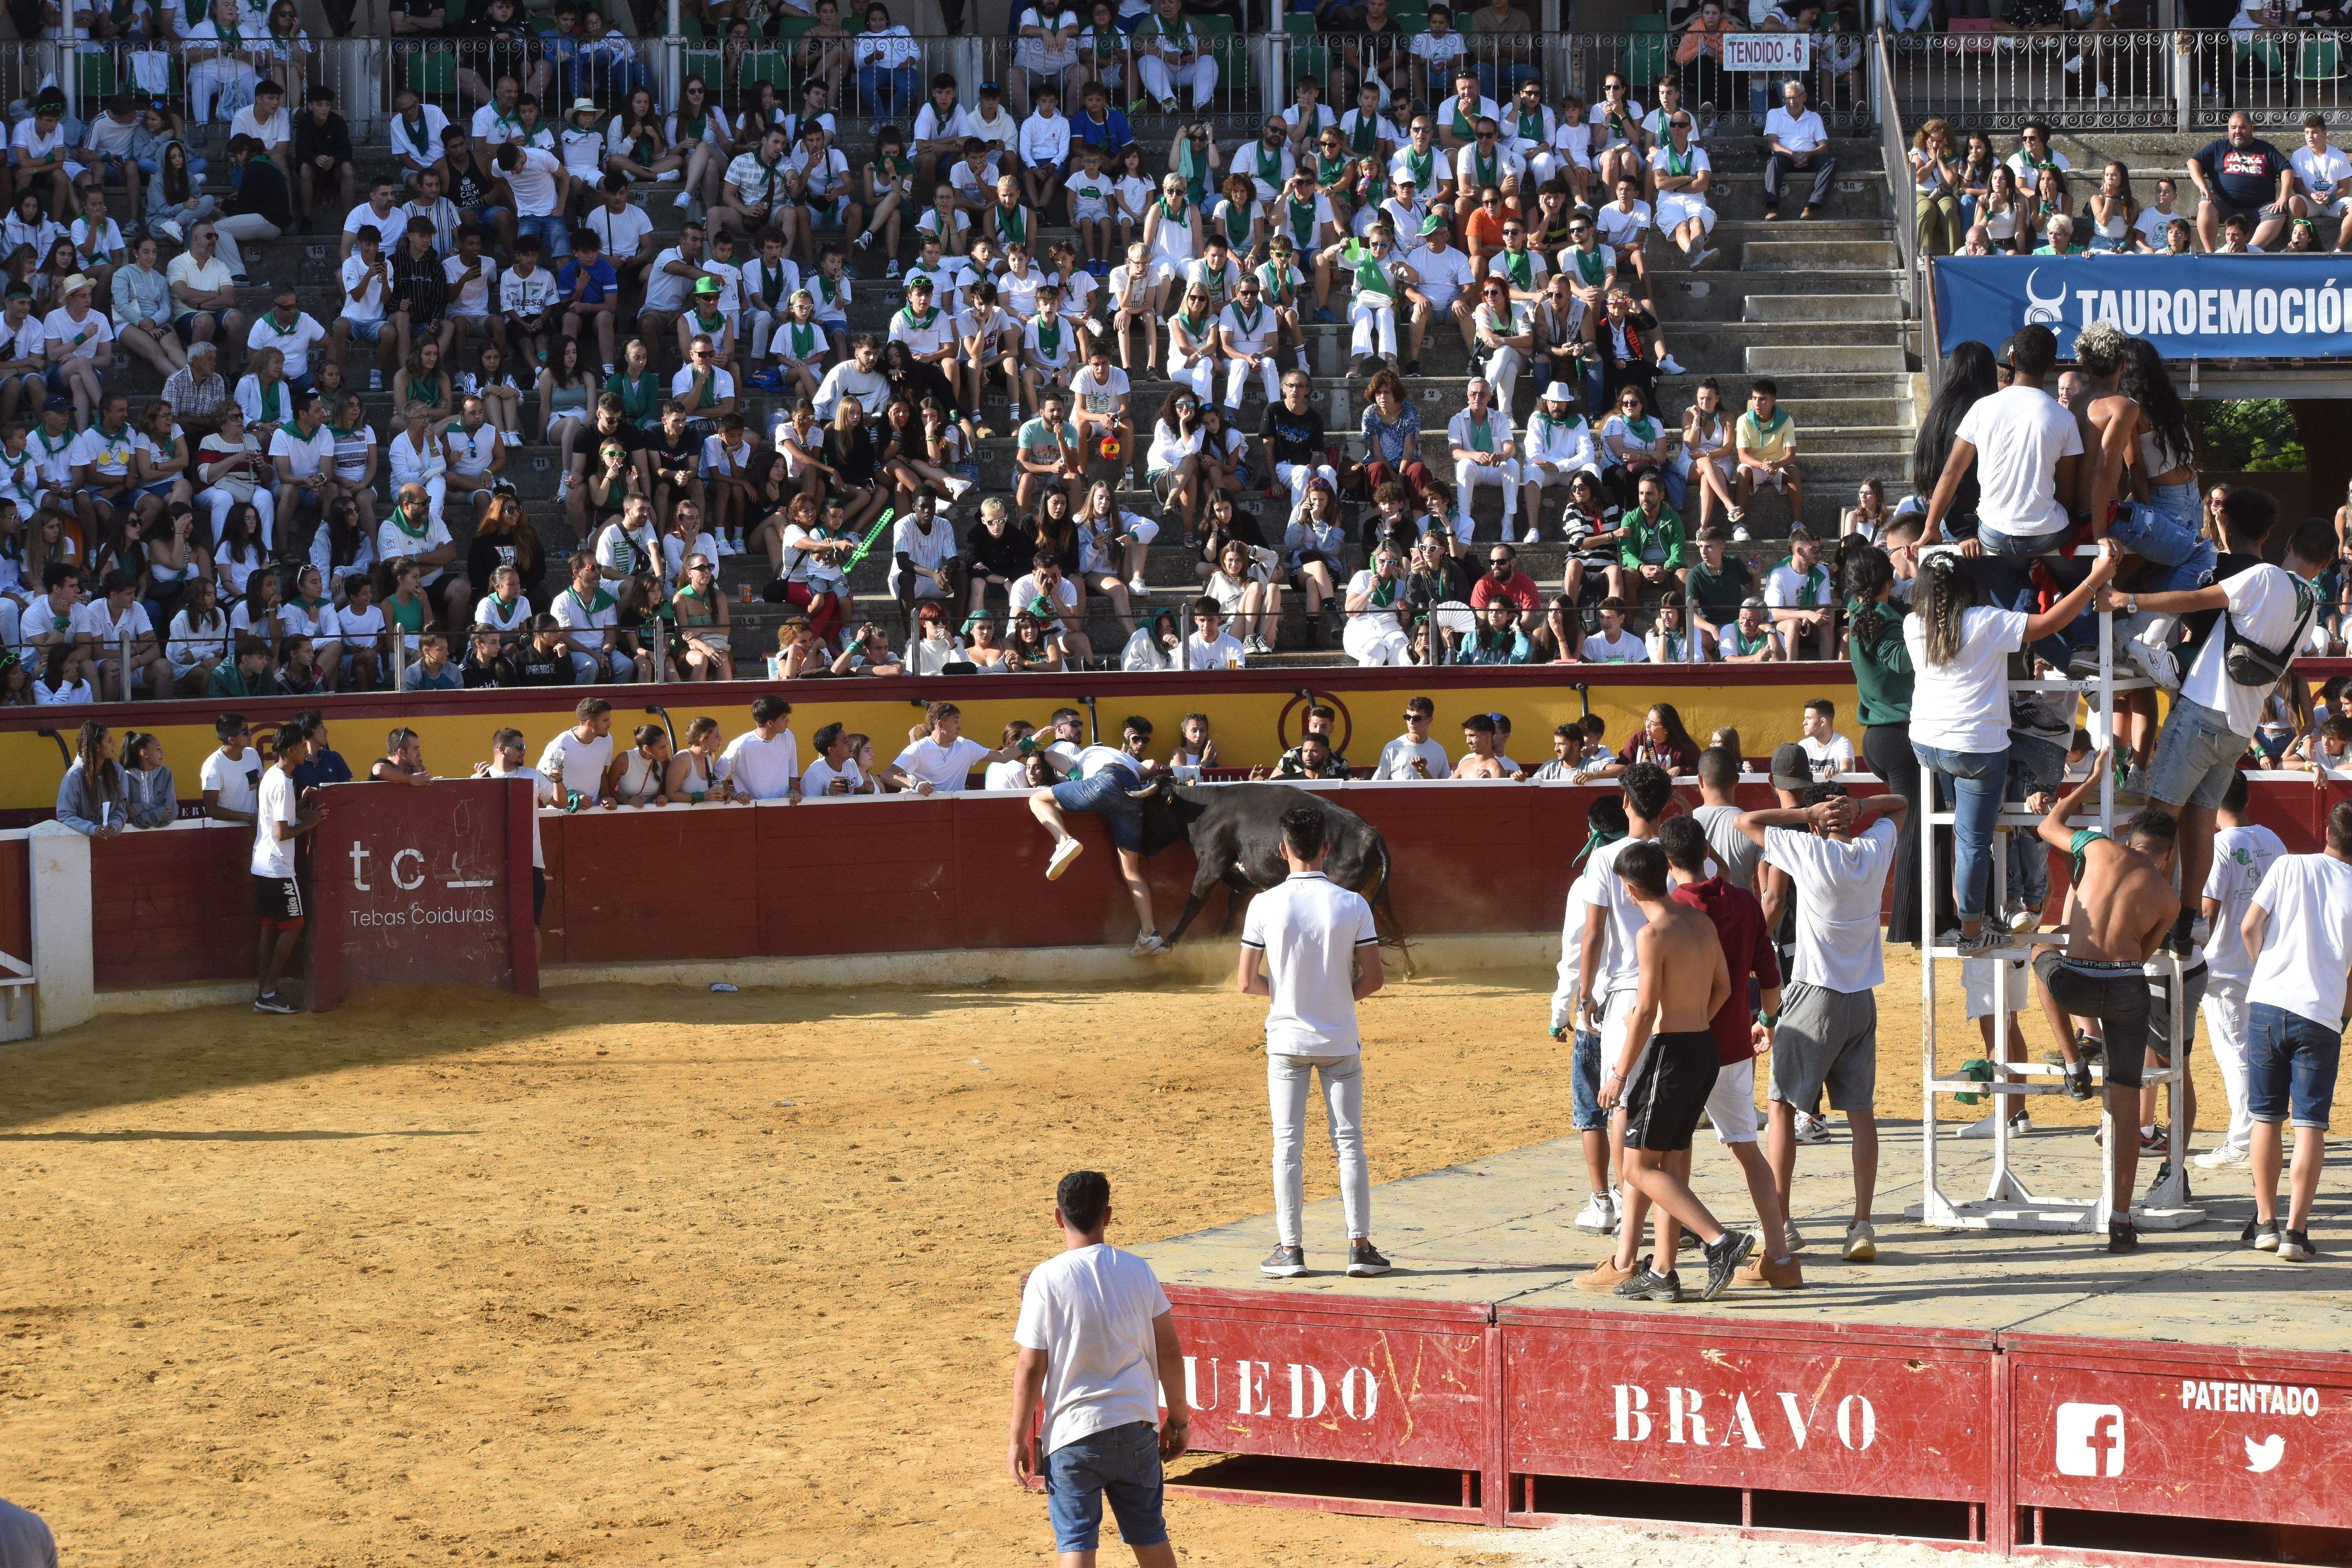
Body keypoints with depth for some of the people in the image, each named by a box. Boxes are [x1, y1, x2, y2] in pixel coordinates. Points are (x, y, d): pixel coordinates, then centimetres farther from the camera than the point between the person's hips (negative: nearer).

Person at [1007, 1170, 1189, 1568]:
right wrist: (1178, 1420, 13)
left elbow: (1030, 1368, -10)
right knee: (1151, 1536, 15)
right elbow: (1170, 1352, 2)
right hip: (1136, 1429, 3)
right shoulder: (1136, 1270, -1)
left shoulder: (1047, 1279, -10)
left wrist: (1018, 1439, -2)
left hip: (1072, 1433, -3)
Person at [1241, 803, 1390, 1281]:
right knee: (1349, 1142, 7)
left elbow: (1248, 982, -7)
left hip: (1287, 1039, 0)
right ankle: (1360, 1246, 6)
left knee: (1287, 1145, 6)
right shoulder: (1352, 905, -8)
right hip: (1340, 1040, 0)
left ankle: (1290, 1248, 5)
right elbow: (1373, 977, -6)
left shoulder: (1265, 905, -9)